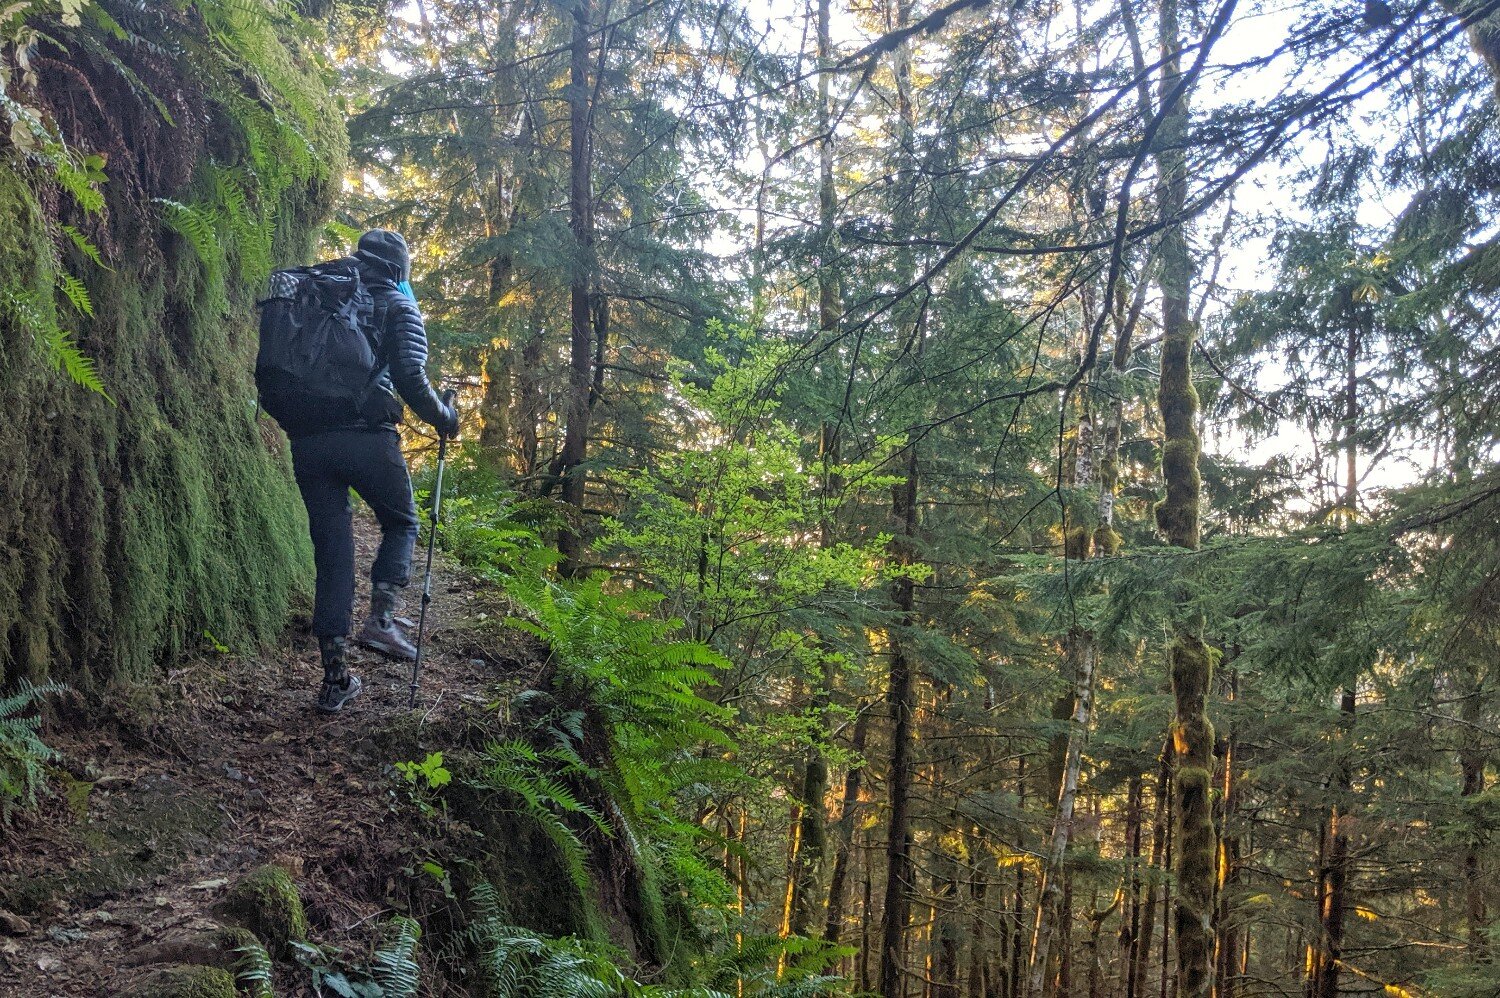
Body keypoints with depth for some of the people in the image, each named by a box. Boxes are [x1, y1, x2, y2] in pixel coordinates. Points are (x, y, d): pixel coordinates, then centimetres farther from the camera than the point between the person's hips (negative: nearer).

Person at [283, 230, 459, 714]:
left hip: (307, 439, 4)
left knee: (331, 549, 8)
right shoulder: (397, 306, 5)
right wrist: (444, 418, 7)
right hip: (366, 435, -4)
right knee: (401, 524, 20)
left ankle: (335, 677, 9)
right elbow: (410, 378, -8)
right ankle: (381, 619, -2)